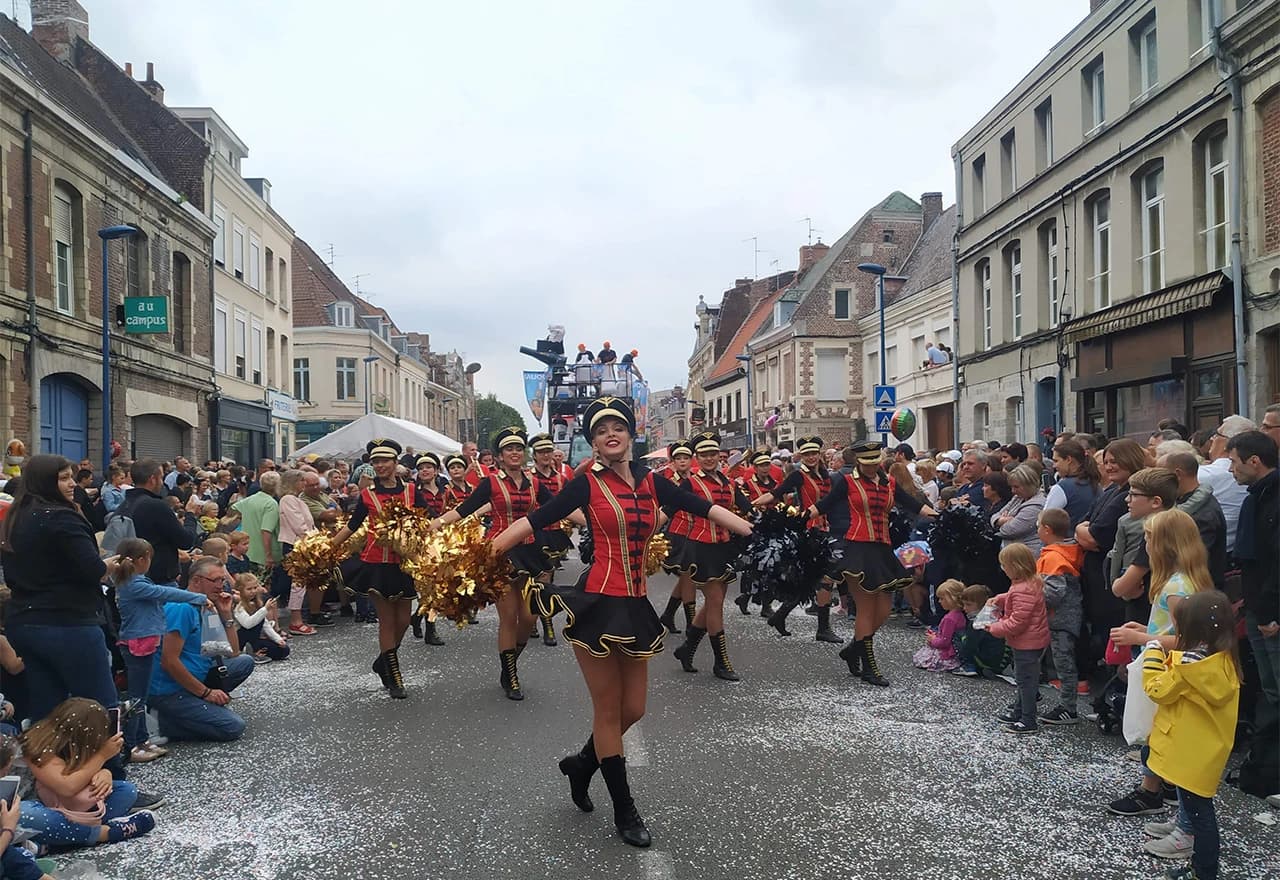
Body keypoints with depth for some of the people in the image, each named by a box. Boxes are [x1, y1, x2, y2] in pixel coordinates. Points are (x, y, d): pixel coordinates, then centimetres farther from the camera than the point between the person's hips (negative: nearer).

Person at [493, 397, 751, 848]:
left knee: (633, 708, 11)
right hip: (597, 603, -5)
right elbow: (533, 521, -6)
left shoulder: (651, 482, 8)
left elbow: (705, 508, 5)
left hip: (635, 605, 5)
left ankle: (582, 764, 39)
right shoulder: (587, 484, -4)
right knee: (608, 709, 5)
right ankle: (624, 809, 21)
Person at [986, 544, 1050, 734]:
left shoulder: (1023, 591, -29)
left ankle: (1028, 721, 8)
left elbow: (1017, 622, -28)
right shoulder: (1031, 582, 5)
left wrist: (996, 628, -16)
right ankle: (1018, 711, 36)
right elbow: (1012, 599, 26)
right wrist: (998, 599, 12)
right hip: (1029, 641, 11)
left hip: (1027, 643, -11)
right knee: (1023, 677, 22)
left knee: (1026, 679, -1)